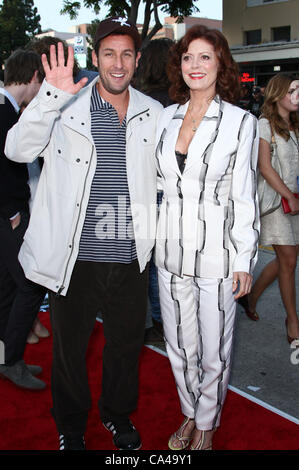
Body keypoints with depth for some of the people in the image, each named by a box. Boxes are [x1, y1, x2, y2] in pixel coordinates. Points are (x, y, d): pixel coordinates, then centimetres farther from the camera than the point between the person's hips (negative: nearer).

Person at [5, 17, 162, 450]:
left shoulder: (153, 113, 5)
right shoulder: (67, 108, -5)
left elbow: (164, 175, 17)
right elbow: (18, 150, -19)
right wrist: (51, 96, -30)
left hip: (130, 257, 3)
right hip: (75, 256, -2)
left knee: (127, 342, 19)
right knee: (69, 346, 14)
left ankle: (118, 414, 46)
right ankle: (70, 426, 39)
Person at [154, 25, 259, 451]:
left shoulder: (241, 122, -7)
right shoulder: (166, 117, 6)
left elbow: (244, 197, -6)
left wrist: (244, 260, -7)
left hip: (216, 255, -4)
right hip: (171, 252, 4)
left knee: (213, 351, 9)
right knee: (179, 345, 16)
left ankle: (206, 425, 33)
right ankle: (190, 413, 40)